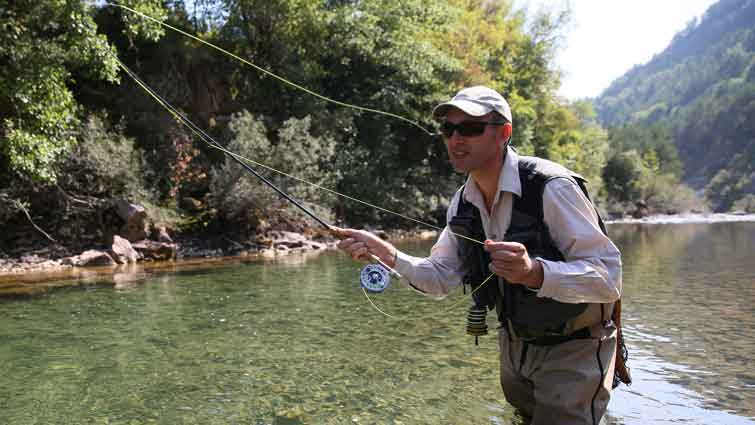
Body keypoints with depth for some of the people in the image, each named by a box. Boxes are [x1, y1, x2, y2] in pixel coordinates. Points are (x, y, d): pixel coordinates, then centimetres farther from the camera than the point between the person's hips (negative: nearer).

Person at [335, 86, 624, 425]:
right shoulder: (463, 203, -3)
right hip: (514, 345, 7)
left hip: (572, 350, -6)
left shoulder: (551, 188, -25)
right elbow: (440, 278, 0)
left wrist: (533, 272, -45)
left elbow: (608, 277, -28)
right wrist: (384, 252, -16)